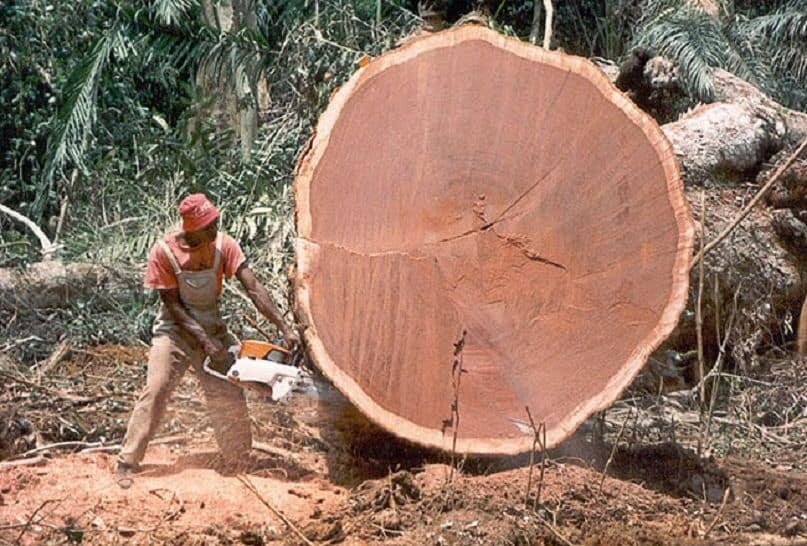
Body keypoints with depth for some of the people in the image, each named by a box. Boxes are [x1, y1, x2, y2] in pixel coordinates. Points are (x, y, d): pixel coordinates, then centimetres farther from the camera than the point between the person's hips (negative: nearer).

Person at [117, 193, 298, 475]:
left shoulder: (223, 245, -14)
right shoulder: (164, 251, -21)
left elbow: (254, 289, -18)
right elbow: (172, 304, -17)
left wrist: (284, 329, -26)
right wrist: (204, 339, -24)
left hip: (213, 327, 3)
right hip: (176, 328, -3)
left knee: (230, 394, 0)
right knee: (155, 391, -14)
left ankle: (240, 458, 16)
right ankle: (127, 464, -12)